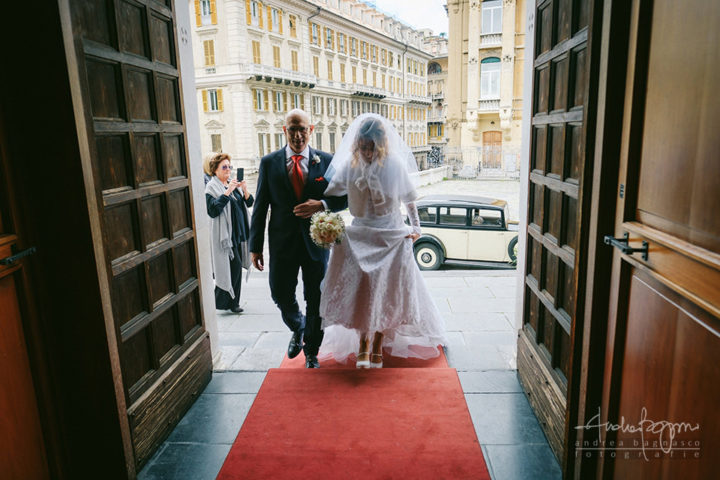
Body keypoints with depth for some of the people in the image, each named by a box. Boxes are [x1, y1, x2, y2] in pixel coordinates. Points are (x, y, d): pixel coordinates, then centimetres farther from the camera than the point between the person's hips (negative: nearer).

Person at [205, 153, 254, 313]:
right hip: (225, 234, -7)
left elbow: (249, 203, 11)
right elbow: (212, 210, -21)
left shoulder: (234, 184, 14)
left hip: (239, 233, 7)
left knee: (236, 268, 9)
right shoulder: (211, 187, -7)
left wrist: (245, 190, -8)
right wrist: (227, 192, -23)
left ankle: (233, 302, 20)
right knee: (234, 266, -10)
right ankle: (222, 301, 5)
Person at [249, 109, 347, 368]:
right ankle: (297, 329, 40)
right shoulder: (269, 162, 2)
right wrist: (255, 246, -1)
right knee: (281, 294, 6)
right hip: (283, 242, 1)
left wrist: (322, 205, -18)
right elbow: (260, 206, 2)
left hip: (317, 241, 0)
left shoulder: (326, 161, 0)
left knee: (316, 301, 9)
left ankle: (311, 352, 29)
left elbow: (343, 198, 4)